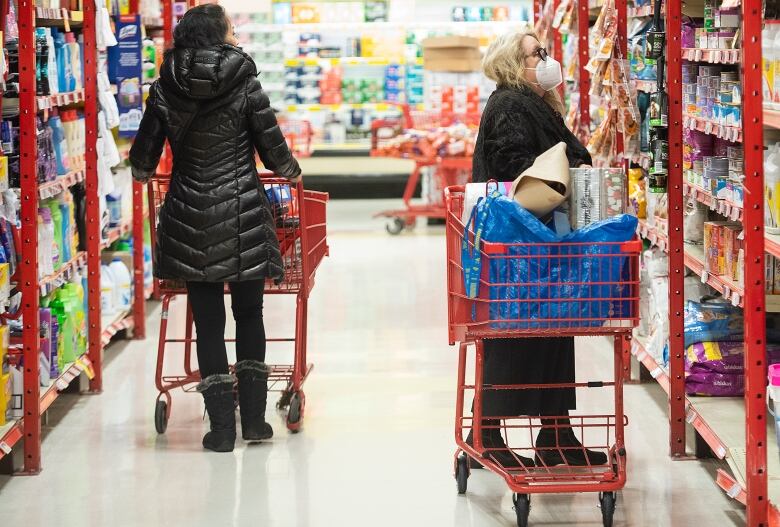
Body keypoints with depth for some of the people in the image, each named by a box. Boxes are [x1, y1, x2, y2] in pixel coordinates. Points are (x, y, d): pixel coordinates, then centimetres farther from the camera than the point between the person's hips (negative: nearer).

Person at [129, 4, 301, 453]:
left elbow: (143, 158, 4)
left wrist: (143, 174, 28)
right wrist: (292, 171, 21)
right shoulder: (244, 83, -5)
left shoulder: (166, 89, 0)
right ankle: (254, 420, 14)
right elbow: (273, 148, -1)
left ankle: (222, 425, 3)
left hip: (189, 215, 1)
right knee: (250, 315, 12)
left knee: (208, 319, 5)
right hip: (244, 213, -1)